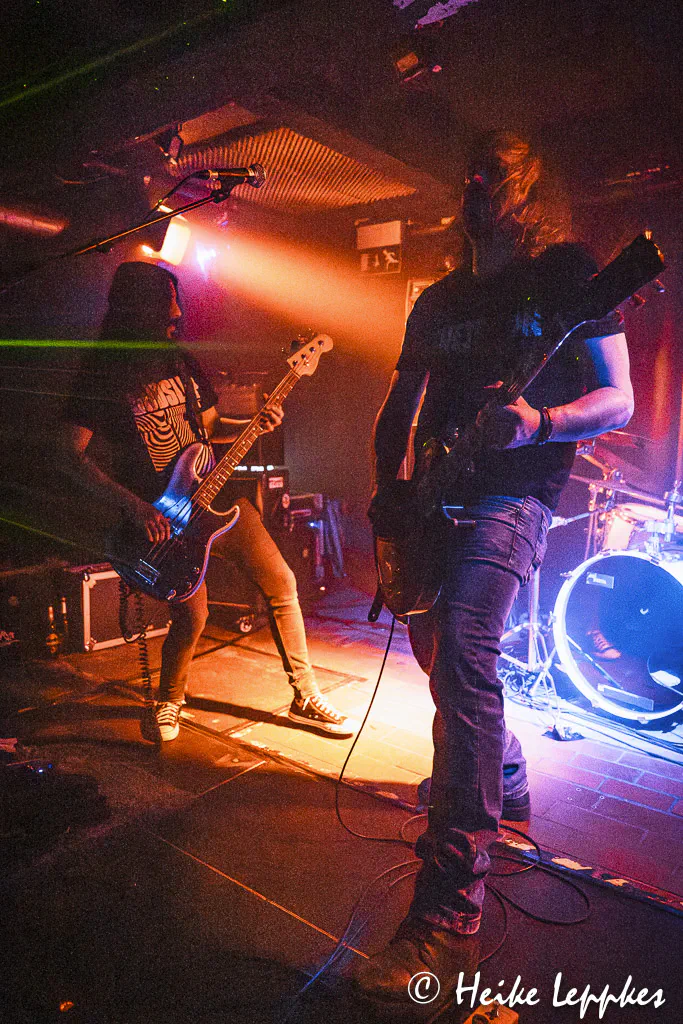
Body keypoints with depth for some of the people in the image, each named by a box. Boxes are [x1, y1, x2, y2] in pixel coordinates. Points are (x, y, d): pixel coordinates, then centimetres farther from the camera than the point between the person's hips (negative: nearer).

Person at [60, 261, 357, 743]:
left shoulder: (184, 362, 9)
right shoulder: (103, 376, -7)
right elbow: (74, 454, -9)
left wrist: (256, 424, -2)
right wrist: (134, 507, -18)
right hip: (157, 514, -5)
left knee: (281, 582, -1)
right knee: (193, 614, -16)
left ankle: (306, 697, 14)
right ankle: (169, 702, 17)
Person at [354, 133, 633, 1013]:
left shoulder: (568, 273, 3)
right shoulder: (438, 301, 19)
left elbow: (617, 399, -4)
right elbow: (398, 411, 19)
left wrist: (536, 424, -23)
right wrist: (388, 487, 4)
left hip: (512, 490, -7)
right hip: (436, 497, 8)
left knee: (462, 650, -26)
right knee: (439, 650, 16)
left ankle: (449, 916, -21)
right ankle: (502, 782, 43)